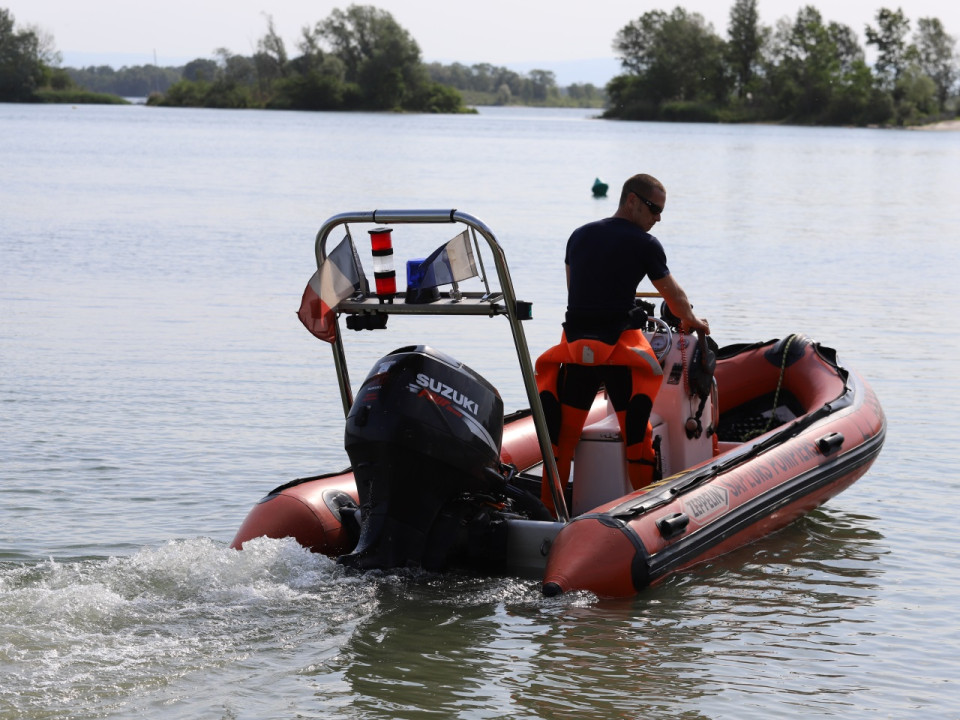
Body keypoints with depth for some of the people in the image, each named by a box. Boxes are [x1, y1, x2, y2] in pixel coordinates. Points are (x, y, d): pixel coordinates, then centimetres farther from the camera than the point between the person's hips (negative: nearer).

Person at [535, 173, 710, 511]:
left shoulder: (579, 236, 12)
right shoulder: (644, 244, -2)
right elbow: (674, 295, 9)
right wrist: (691, 321, 29)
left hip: (575, 343, 5)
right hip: (620, 347, -4)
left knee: (563, 433, 9)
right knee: (637, 431, 2)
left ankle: (548, 509, 11)